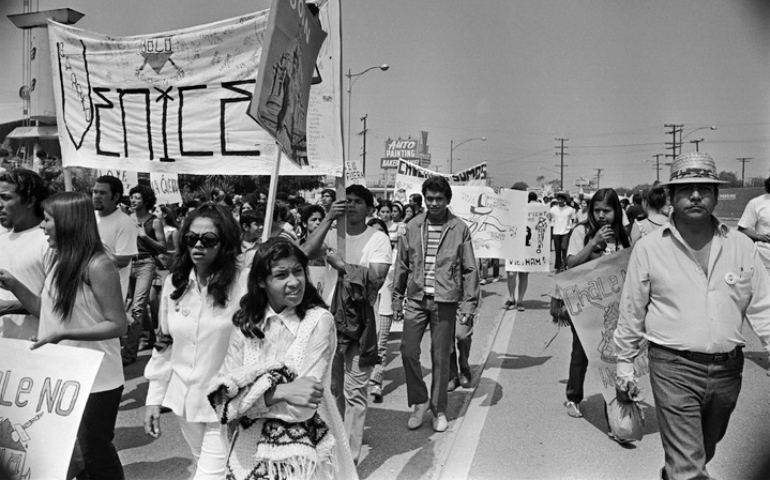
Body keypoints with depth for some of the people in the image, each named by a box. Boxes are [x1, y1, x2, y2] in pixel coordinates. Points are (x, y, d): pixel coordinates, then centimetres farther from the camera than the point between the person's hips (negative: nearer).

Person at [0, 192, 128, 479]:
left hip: (95, 380, -8)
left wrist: (63, 334, -25)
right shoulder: (61, 262, 7)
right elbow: (49, 313, 13)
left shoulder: (97, 266, -19)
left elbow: (118, 325, -19)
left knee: (94, 451, 5)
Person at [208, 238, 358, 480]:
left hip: (304, 454, -3)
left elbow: (302, 406, -20)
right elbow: (221, 397, -12)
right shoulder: (245, 324, -4)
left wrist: (249, 392, -17)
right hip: (250, 451, 3)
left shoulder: (319, 321, -16)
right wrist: (278, 391, -24)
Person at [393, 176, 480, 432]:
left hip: (445, 301, -2)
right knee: (408, 350, -3)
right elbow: (402, 264, 11)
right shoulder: (413, 227, 4)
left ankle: (439, 410, 24)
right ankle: (419, 402, 19)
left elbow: (470, 269, 1)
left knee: (441, 357, 6)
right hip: (416, 299, 2)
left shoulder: (459, 229, -2)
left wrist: (469, 304, -3)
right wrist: (397, 297, 11)